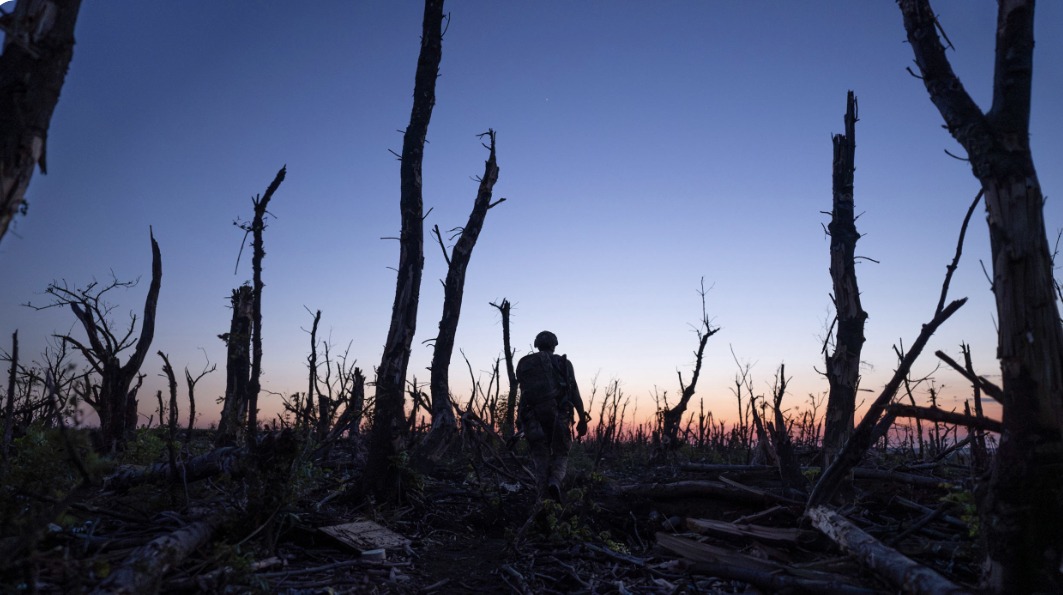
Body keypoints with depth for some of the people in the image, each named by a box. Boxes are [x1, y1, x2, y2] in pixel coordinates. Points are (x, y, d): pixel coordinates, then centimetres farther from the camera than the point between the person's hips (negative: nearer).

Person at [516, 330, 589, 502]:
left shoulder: (524, 364, 13)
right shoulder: (563, 363, 8)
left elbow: (524, 393, 9)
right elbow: (574, 393, 3)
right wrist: (582, 420, 7)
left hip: (532, 418, 2)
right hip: (557, 416, -2)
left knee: (541, 459, 12)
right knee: (560, 455, 12)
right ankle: (554, 482, -17)